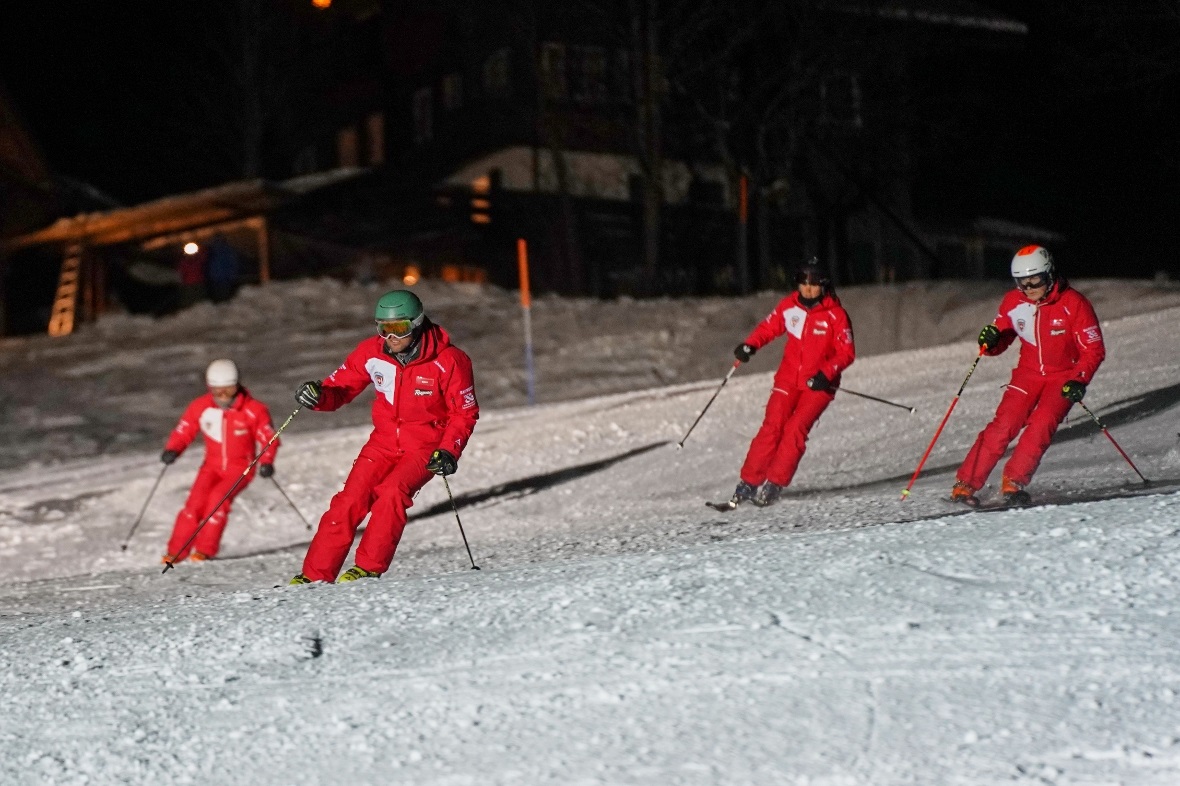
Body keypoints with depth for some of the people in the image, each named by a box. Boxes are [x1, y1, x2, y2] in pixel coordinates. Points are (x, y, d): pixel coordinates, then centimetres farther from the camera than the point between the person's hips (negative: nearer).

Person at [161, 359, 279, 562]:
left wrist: (266, 461, -25)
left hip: (241, 467, -3)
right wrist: (172, 450, -20)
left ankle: (205, 550, -16)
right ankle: (176, 552, -7)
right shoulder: (200, 407, -7)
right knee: (196, 500, -16)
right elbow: (183, 431, -1)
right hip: (212, 465, 3)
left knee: (219, 496, -26)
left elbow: (269, 438, -9)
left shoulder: (253, 410, -15)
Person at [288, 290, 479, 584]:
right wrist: (319, 395, -21)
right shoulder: (371, 352, -8)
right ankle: (315, 575, -4)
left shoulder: (449, 361, -17)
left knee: (391, 492, -28)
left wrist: (448, 451, -20)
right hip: (385, 441, 3)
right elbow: (342, 386, 2)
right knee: (350, 501, -11)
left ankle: (368, 568, -20)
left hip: (426, 448, -3)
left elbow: (465, 413, -7)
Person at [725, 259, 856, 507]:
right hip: (788, 378, 3)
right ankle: (749, 482, -7)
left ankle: (774, 483, -14)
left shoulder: (835, 314, -10)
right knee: (772, 426, -11)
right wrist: (750, 345, -6)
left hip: (818, 384, -3)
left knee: (796, 428, -19)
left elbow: (847, 352, -8)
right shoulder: (789, 306, 1)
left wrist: (826, 373, -23)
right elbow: (769, 327, 13)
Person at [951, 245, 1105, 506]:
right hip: (1028, 373, 2)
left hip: (1064, 376, -2)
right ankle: (966, 483, -13)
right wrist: (991, 341, -17)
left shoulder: (1073, 304, -17)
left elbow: (1094, 350, -12)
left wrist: (1078, 381, -25)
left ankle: (1014, 481, -18)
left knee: (1042, 422, -25)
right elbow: (1002, 337, 7)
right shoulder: (1013, 303, -6)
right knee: (1004, 423, -14)